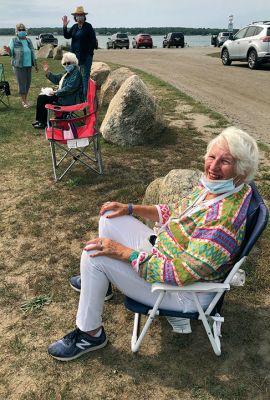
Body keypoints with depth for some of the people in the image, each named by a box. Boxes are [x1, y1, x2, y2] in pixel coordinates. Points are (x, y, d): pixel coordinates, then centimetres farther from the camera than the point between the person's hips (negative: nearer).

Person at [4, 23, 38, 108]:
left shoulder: (28, 40, 9)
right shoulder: (13, 40, -3)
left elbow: (32, 52, 14)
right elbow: (11, 53, -4)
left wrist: (35, 64, 14)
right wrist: (9, 51, -28)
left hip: (28, 65, 5)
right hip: (19, 65, -4)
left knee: (28, 82, 8)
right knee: (22, 83, -4)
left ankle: (25, 99, 23)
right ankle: (24, 101, 5)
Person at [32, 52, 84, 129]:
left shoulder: (76, 73, -16)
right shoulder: (68, 72, 13)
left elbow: (69, 88, -25)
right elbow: (56, 79, 25)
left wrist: (55, 92, -20)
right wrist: (47, 71, 13)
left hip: (69, 100, -10)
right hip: (62, 95, 10)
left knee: (42, 98, -10)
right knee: (41, 97, 7)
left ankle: (43, 122, 1)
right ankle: (40, 120, 12)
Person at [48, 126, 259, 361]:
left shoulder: (225, 219, -33)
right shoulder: (211, 186, -5)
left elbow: (181, 274, -32)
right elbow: (175, 213, 11)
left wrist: (124, 252, -26)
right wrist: (131, 209, 3)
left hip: (185, 291, -9)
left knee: (94, 255, -18)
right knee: (110, 218, 10)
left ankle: (90, 335, 4)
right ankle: (98, 281, 33)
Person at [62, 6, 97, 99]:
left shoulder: (88, 26, -4)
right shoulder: (74, 27, 13)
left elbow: (93, 40, -7)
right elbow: (67, 36, 7)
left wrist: (89, 51, -12)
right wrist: (65, 26, -7)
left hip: (86, 55, -6)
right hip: (75, 54, 6)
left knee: (85, 76, -6)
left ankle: (85, 96, -5)